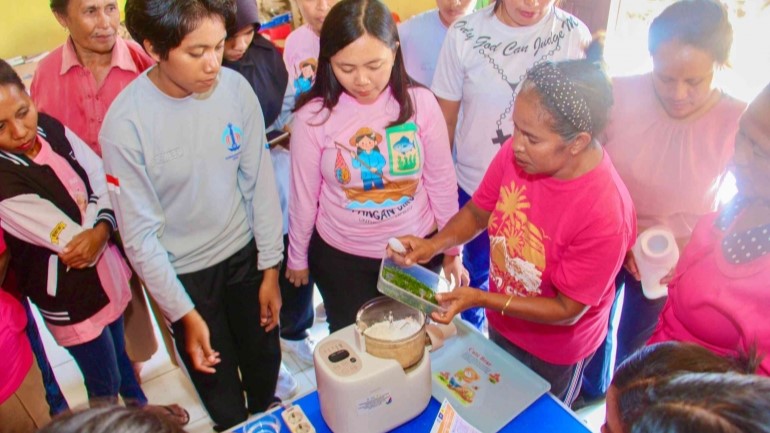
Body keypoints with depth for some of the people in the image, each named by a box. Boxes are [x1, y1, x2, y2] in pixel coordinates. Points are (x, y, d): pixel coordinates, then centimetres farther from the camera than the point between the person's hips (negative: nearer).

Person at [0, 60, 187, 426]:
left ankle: (138, 406, 57)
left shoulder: (48, 128, -11)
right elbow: (72, 240, -23)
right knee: (104, 386, 15)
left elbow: (105, 179, -7)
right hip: (68, 294, -6)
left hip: (106, 266, 6)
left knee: (119, 349, 31)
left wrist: (102, 228, -24)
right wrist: (99, 201, -9)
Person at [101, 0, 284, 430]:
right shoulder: (125, 125, -24)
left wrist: (271, 268, -1)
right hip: (185, 273, -2)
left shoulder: (236, 87, -16)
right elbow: (140, 234, -15)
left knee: (265, 362, 23)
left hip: (244, 252, 3)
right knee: (220, 388, 17)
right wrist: (184, 313, -12)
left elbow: (260, 182, -6)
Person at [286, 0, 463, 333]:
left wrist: (452, 248, 4)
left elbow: (441, 181, -4)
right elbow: (304, 194, -5)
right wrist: (298, 256, 6)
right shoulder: (314, 115, -16)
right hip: (341, 257, 0)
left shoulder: (420, 102, -14)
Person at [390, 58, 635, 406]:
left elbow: (567, 310, -25)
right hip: (501, 325, 5)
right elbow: (478, 211, -5)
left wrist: (479, 299, -32)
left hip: (553, 353, -4)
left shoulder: (606, 214, -36)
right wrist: (433, 244, -22)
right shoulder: (519, 150, -23)